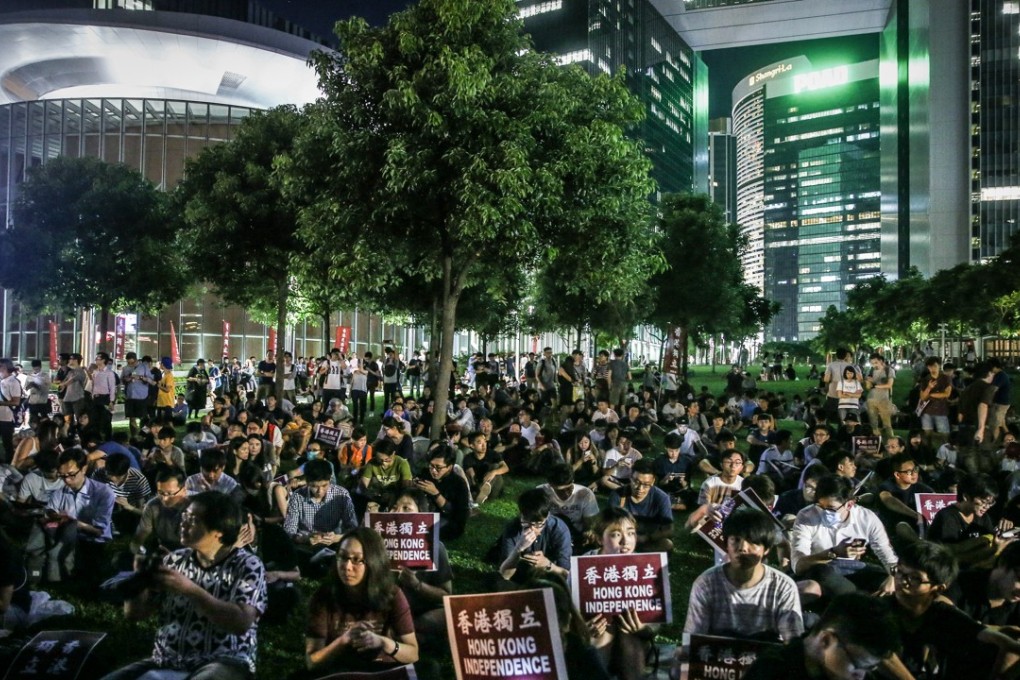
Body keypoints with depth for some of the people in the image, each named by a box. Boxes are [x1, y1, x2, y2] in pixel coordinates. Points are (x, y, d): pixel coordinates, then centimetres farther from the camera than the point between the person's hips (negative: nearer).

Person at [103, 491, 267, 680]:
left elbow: (241, 623, -19)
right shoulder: (175, 560, 9)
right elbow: (134, 613, 13)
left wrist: (189, 589, -20)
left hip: (221, 663, -5)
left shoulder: (248, 566, -5)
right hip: (166, 662, 5)